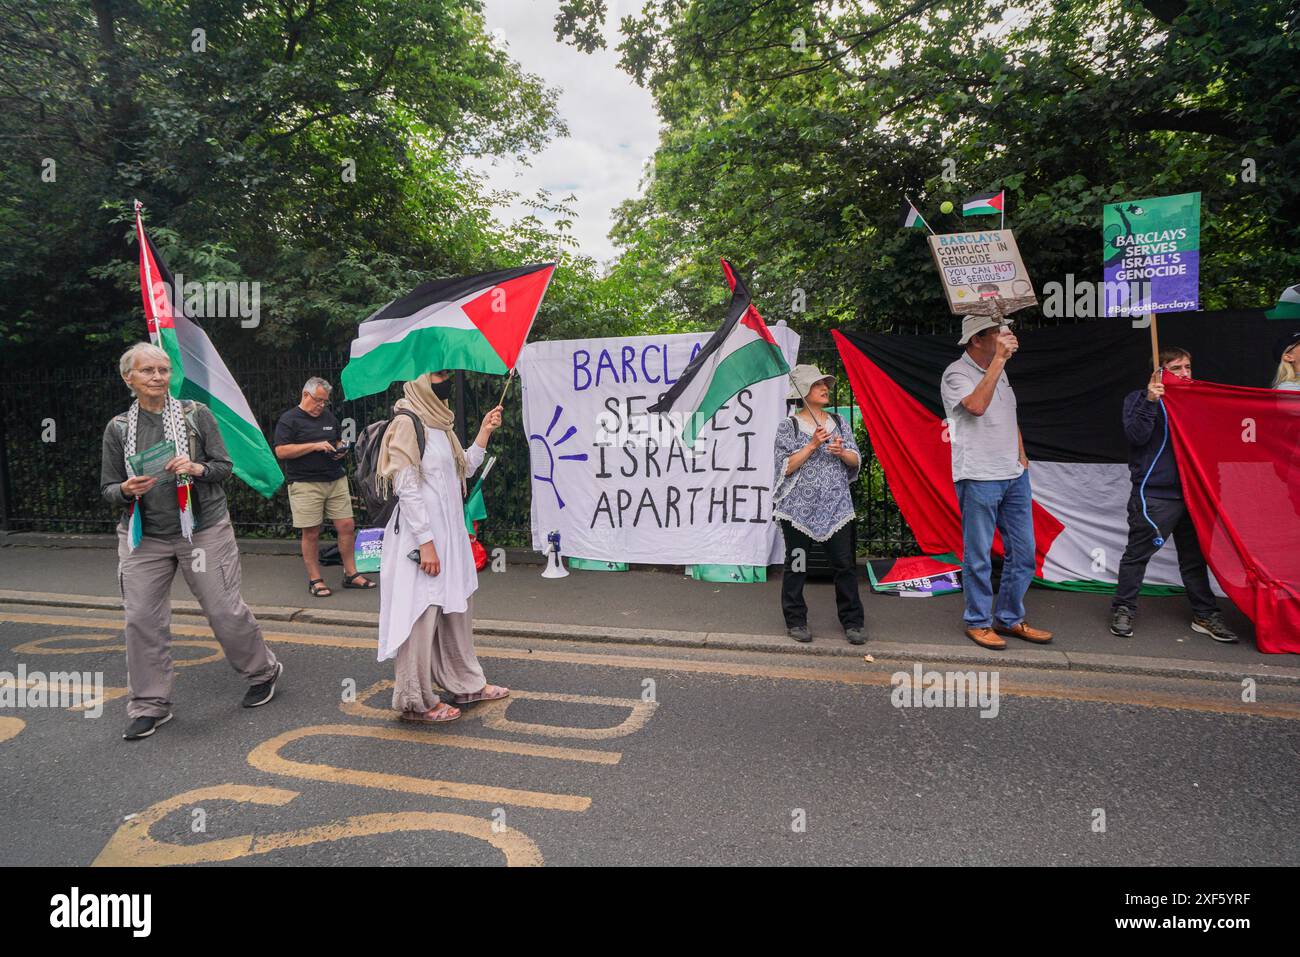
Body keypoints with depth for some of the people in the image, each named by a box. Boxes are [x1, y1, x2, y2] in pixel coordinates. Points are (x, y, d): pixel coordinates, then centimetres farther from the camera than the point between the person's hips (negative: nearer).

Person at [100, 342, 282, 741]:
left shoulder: (195, 413, 0)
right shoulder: (118, 428, 5)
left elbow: (224, 466, 2)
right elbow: (108, 489, 8)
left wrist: (197, 469, -18)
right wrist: (126, 490, -14)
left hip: (203, 529, -2)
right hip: (143, 537, 3)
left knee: (225, 610, 1)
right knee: (141, 619, 2)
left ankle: (262, 672, 24)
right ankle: (150, 705, 18)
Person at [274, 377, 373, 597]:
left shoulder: (329, 417, 16)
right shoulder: (289, 420, -3)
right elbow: (281, 451, -12)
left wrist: (341, 449, 4)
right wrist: (315, 446, -16)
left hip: (336, 480, 5)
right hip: (306, 485, -5)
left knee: (347, 526, 2)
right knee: (311, 533, 0)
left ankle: (350, 574, 13)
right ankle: (314, 580, 12)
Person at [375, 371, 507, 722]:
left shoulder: (440, 423, 14)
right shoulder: (407, 423, -13)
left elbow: (464, 468, 20)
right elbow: (406, 488, -17)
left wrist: (484, 433, 9)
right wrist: (425, 543, -20)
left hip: (449, 532, 9)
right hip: (421, 536, -9)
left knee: (457, 608, 16)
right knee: (421, 614, 0)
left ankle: (466, 683, 31)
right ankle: (416, 701, 15)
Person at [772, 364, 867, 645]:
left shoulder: (839, 422, 10)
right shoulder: (789, 427, -2)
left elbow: (856, 461, 12)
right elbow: (785, 467, -9)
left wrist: (842, 452, -9)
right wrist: (812, 445, -16)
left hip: (837, 508, 3)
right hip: (799, 508, -3)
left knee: (845, 564, 3)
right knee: (796, 565, 6)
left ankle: (852, 621, 15)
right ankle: (796, 620, 19)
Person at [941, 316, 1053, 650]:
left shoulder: (998, 371, 16)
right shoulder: (956, 374, -9)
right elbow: (977, 406, -29)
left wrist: (1021, 457, 16)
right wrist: (999, 359, -25)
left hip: (1014, 475, 8)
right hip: (978, 480, -8)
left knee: (1023, 552, 12)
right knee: (978, 557, 1)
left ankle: (1010, 619, 25)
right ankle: (978, 622, 16)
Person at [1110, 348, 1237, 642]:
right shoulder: (1139, 398, 0)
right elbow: (1136, 435, -15)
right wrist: (1150, 401, -24)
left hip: (1189, 492, 6)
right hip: (1153, 493, -6)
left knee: (1194, 556, 12)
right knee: (1138, 553, -3)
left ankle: (1205, 615, 21)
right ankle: (1123, 610, 8)